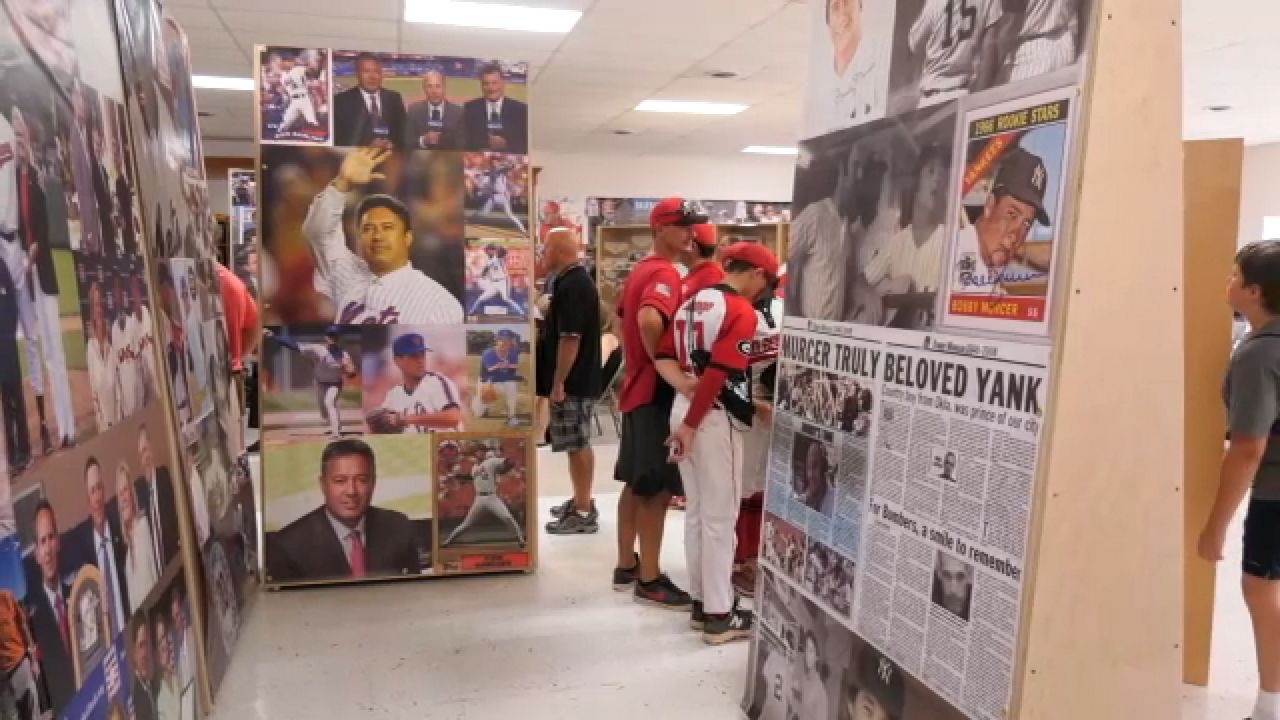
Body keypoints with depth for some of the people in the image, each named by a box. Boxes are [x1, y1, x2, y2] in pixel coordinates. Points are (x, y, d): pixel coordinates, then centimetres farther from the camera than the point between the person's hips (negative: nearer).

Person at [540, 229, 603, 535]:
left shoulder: (571, 286, -19)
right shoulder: (576, 280, 14)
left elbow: (570, 338, -24)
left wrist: (558, 383, -21)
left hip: (572, 381, -10)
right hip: (580, 378, 10)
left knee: (578, 445, -2)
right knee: (579, 444, 17)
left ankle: (584, 513, 6)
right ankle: (581, 501, 28)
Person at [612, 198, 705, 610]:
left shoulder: (640, 269, 14)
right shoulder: (665, 273, -17)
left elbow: (624, 317, 24)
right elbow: (649, 320, -37)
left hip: (636, 387, 10)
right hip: (658, 391, -10)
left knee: (636, 485, 16)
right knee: (657, 489, -2)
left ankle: (626, 566, 26)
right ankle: (649, 580, 7)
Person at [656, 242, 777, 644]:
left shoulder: (690, 304, 14)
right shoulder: (741, 310, -12)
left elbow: (665, 358, 8)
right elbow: (718, 373, -20)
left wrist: (685, 386, -8)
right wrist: (690, 426, -17)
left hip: (683, 410, 9)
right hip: (716, 419, -9)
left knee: (696, 513, 15)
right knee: (720, 518, 0)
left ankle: (701, 601, 25)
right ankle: (719, 616, 9)